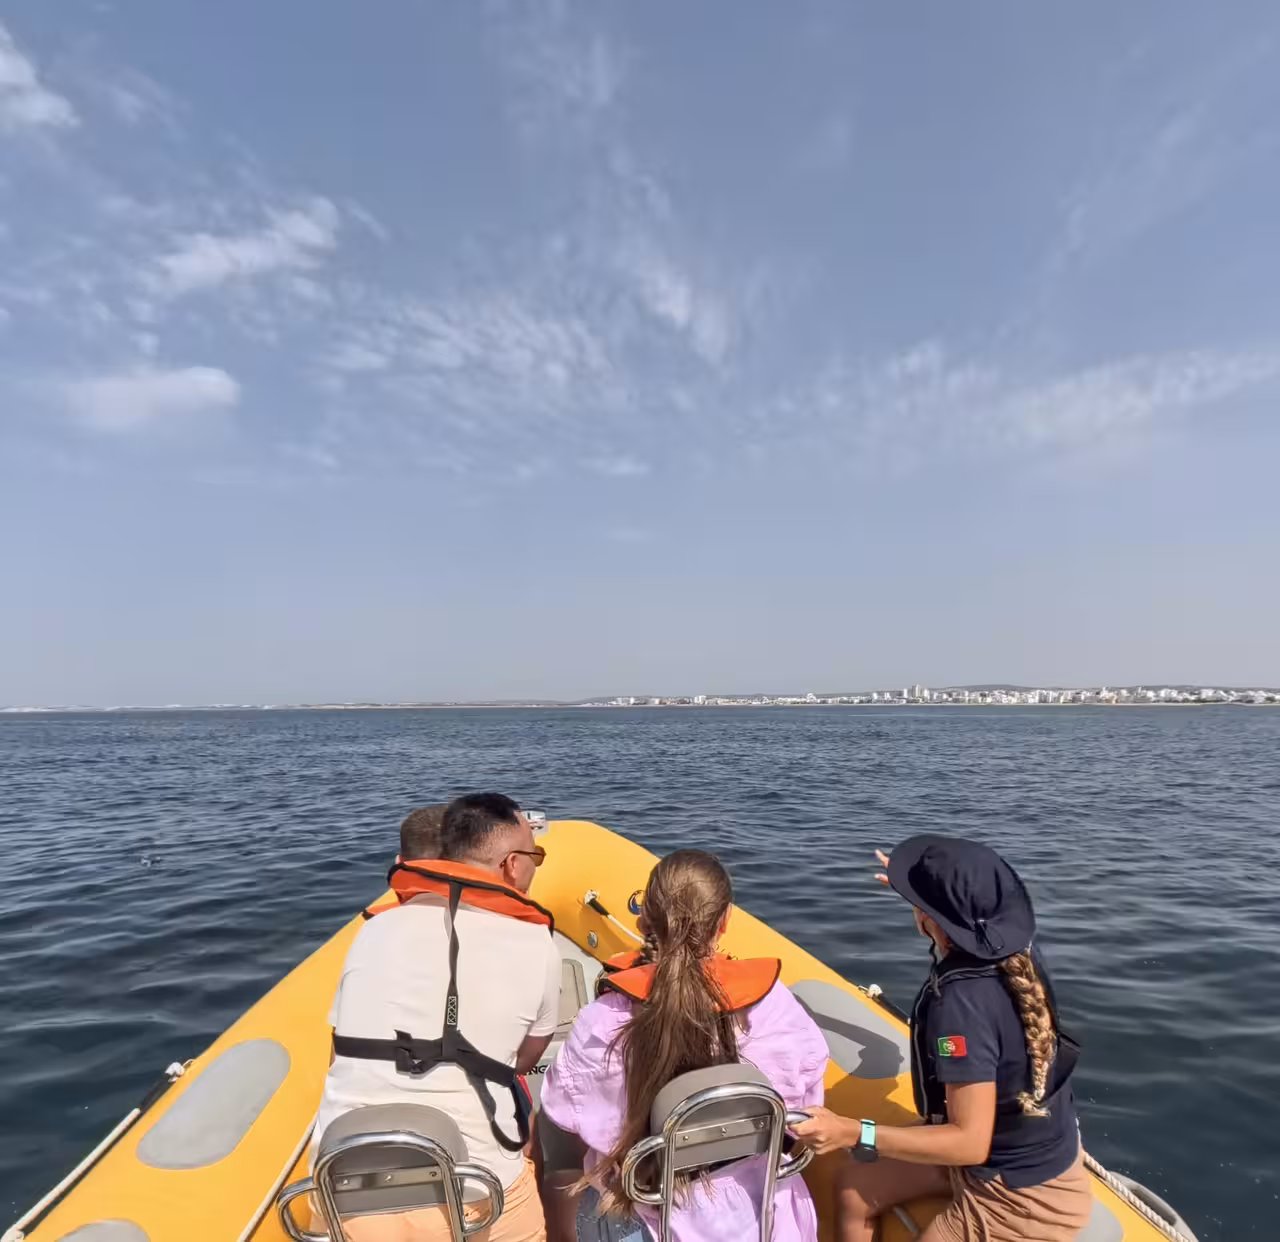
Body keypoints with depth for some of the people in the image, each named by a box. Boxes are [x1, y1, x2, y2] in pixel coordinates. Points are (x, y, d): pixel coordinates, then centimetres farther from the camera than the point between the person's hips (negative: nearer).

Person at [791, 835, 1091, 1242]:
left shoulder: (963, 1002, -34)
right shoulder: (1012, 950, -10)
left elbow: (970, 1142, -31)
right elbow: (969, 910, 16)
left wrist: (852, 1133, -34)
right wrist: (918, 886, 29)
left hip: (1022, 1194, -8)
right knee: (853, 1190, 11)